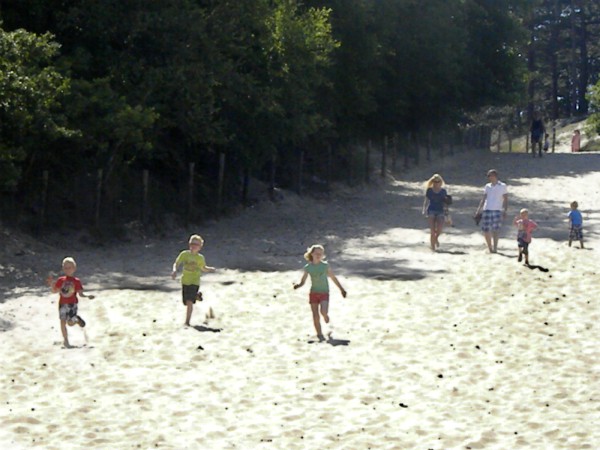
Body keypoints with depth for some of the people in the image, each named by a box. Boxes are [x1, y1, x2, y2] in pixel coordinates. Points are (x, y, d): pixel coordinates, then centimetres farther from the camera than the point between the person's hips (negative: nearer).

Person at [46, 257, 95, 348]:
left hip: (72, 304, -2)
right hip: (63, 304, 2)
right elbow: (54, 291, 9)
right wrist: (51, 284, -8)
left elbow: (80, 293, -4)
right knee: (63, 322, -4)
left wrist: (87, 296, -22)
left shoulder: (76, 281, -4)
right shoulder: (61, 280, 3)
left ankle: (77, 319, 28)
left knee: (70, 323, -8)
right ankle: (65, 340, 10)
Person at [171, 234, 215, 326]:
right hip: (185, 281, 3)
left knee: (189, 301, -15)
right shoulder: (184, 254, -2)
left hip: (195, 282, -3)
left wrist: (211, 269, -4)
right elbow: (176, 264, -2)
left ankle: (187, 322, -10)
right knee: (186, 302, 11)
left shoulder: (200, 258, -1)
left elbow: (204, 268, 15)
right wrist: (174, 271, -22)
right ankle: (197, 296, 43)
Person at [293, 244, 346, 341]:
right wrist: (298, 285, -18)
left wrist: (341, 289, 12)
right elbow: (303, 281, 6)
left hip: (324, 293, -2)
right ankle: (319, 334, 12)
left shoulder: (325, 265, -2)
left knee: (324, 312, -22)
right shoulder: (308, 267, 0)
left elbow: (333, 278, 8)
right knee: (315, 316, -1)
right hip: (313, 293, 2)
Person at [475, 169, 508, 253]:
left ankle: (495, 248, -12)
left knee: (495, 230, -14)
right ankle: (490, 248, 11)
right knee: (485, 230, 0)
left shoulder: (503, 186, 6)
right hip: (486, 210, 4)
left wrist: (505, 211, -8)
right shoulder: (487, 186, 18)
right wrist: (478, 210, 12)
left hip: (497, 210, -4)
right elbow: (483, 199, 19)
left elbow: (505, 200, 3)